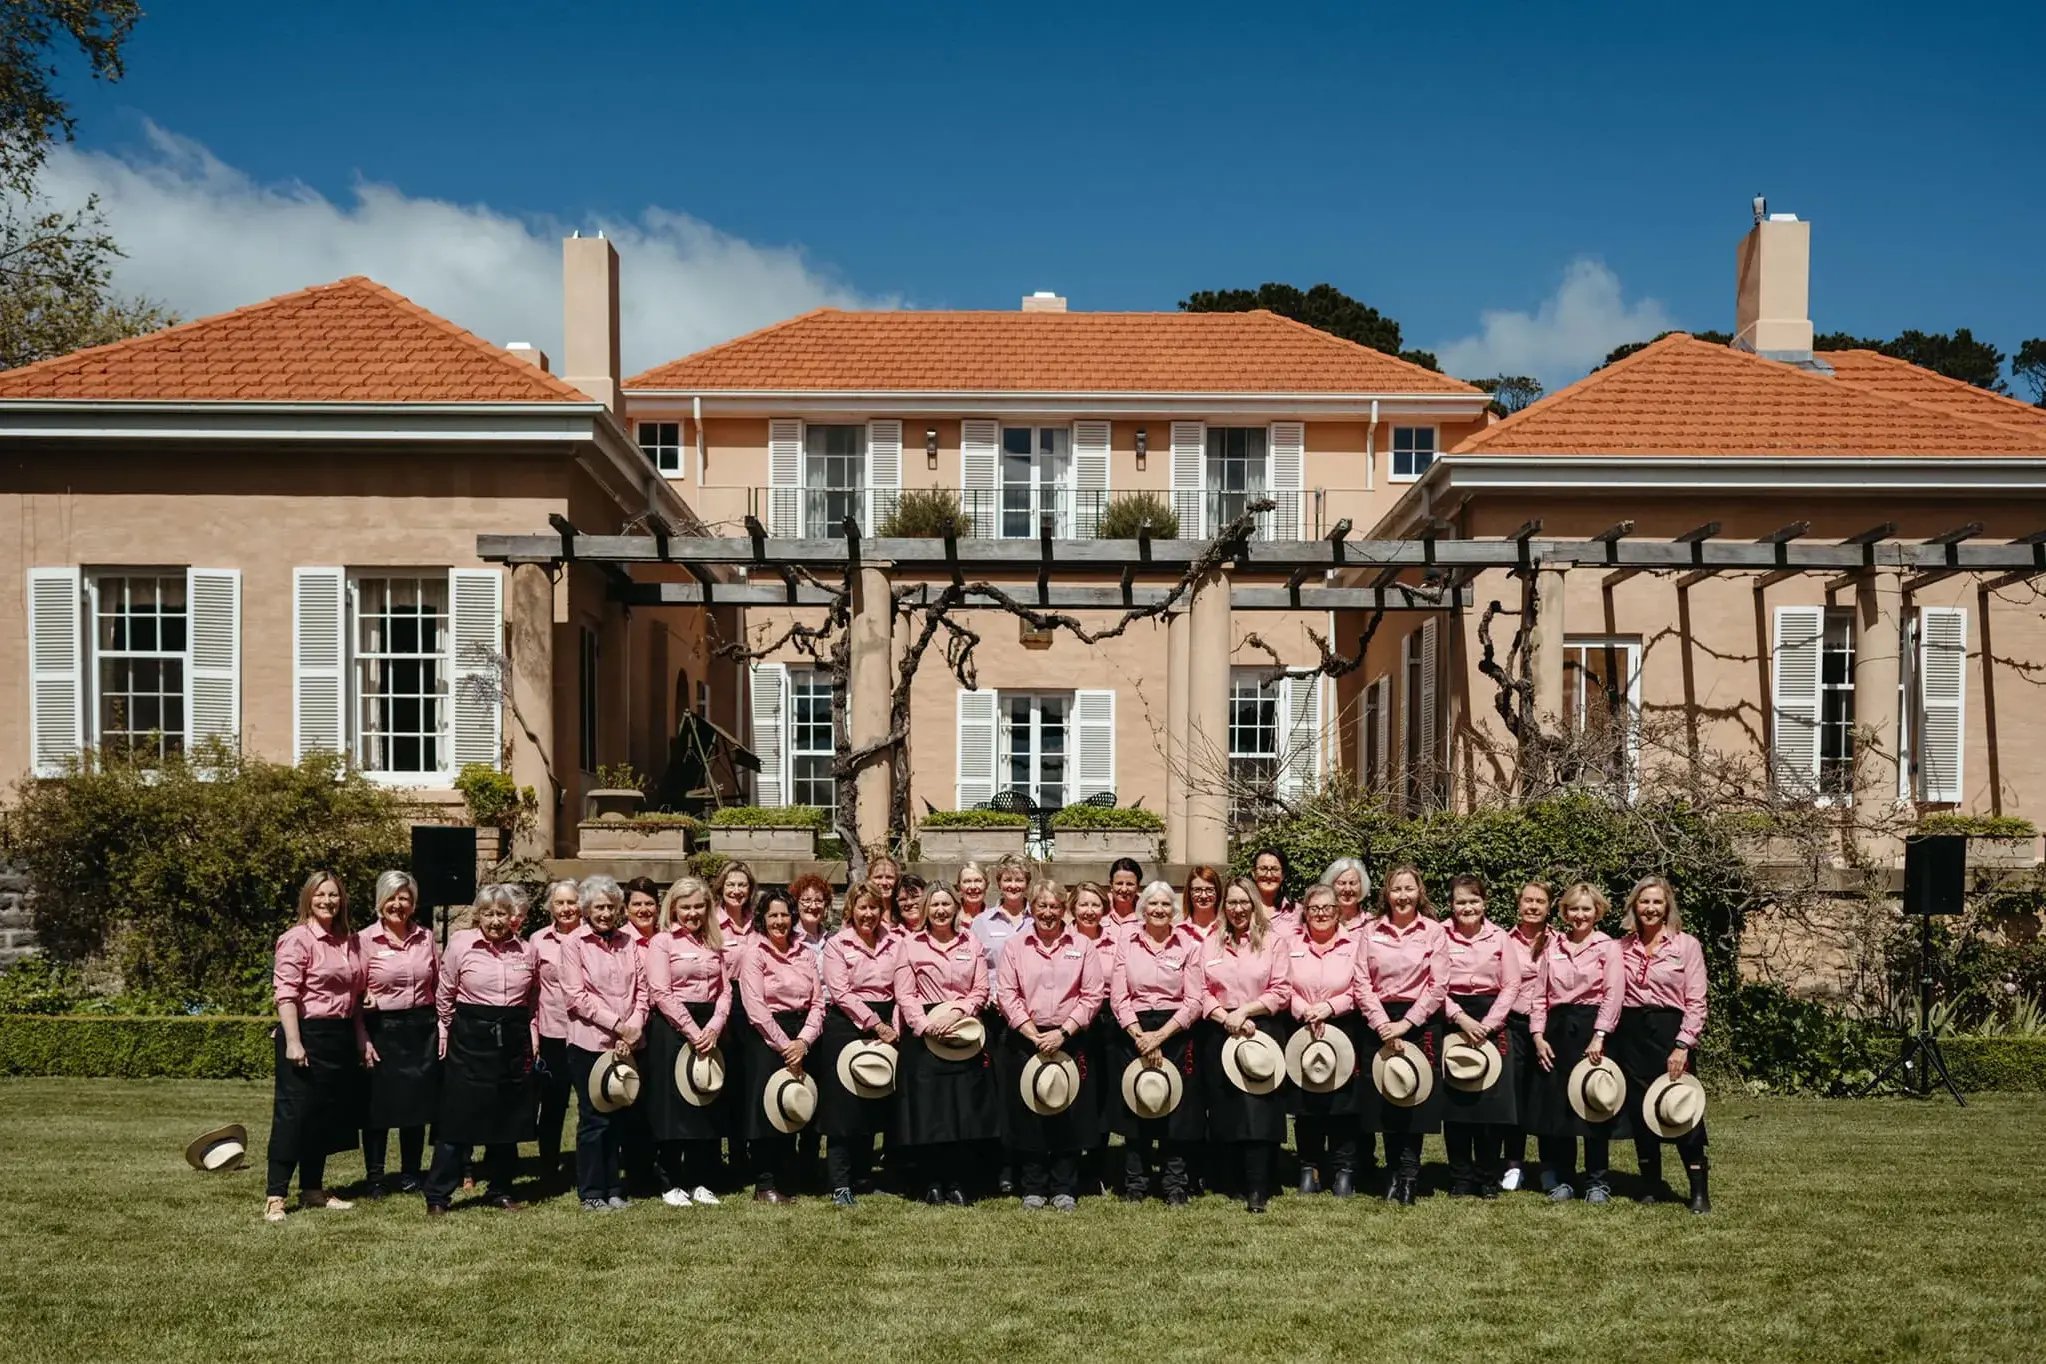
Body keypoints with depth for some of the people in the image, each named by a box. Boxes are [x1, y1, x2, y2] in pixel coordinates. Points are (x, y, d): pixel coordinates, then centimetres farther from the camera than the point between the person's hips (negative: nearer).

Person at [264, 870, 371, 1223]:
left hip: (341, 1036, 8)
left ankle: (312, 1190, 24)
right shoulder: (296, 939, -10)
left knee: (327, 1115, 13)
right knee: (293, 1115, -6)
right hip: (307, 1035, -8)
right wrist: (293, 1042, -23)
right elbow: (285, 994, -17)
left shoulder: (349, 943, 13)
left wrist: (362, 1039, 16)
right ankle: (275, 1197, -2)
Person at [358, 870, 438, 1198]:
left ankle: (411, 1175, 22)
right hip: (382, 1031, -3)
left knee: (417, 1105, 10)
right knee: (378, 1107, 3)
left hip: (421, 1029, 3)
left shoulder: (425, 937, 6)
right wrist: (363, 1039, -13)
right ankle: (373, 1178, 16)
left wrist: (442, 1028, 5)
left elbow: (439, 986, 11)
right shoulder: (366, 940, -4)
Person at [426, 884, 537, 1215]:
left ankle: (499, 1191, 23)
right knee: (458, 1118, -1)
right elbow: (444, 996, 5)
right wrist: (446, 1033, 8)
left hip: (514, 1040, 3)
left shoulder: (529, 951, 4)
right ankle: (437, 1196, 8)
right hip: (470, 1039, -3)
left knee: (508, 1119, 9)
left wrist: (530, 1035, 9)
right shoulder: (460, 945, -4)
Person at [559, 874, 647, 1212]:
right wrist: (616, 1024, -13)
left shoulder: (627, 942, 10)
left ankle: (613, 1189, 20)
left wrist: (634, 1025, -7)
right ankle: (591, 1194, 9)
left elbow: (641, 988, 8)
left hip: (626, 1043, 4)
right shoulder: (574, 944, -4)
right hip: (590, 1042, -4)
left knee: (617, 1117, 11)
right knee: (594, 1118, 0)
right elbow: (576, 996, -10)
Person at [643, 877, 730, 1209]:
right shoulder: (662, 942, -3)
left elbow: (725, 990, 7)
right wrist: (692, 1031, -16)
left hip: (709, 1028, 5)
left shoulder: (714, 944, 13)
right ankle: (671, 1184, 7)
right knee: (672, 1106, -2)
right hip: (672, 1028, -5)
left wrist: (714, 1027, -9)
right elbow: (661, 993, -12)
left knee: (708, 1104, 7)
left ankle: (700, 1181, 16)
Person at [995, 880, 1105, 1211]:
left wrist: (1063, 1032, -11)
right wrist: (1035, 1035, -11)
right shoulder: (1015, 948, 6)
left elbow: (1093, 995, -1)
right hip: (1025, 1040, 0)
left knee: (1069, 1116, 2)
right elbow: (1006, 994, -2)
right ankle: (1033, 1188, 13)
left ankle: (1065, 1189, 12)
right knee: (1028, 1115, 3)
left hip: (1070, 1039, 0)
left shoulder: (1082, 948, 6)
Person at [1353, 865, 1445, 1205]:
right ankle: (1395, 1174, 13)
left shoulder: (1433, 931, 1)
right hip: (1380, 1022, 2)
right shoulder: (1371, 931, 5)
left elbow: (1437, 986, -5)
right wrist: (1382, 1023, -10)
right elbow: (1361, 983, 1)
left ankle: (1407, 1175, 5)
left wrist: (1406, 1023, -11)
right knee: (1384, 1099, 3)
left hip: (1420, 1021, -2)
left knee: (1415, 1099, -2)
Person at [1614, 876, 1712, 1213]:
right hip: (1630, 1033, 4)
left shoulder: (1686, 945, -2)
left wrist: (1682, 1046, -13)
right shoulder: (1623, 947, 8)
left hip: (1668, 1030, -4)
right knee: (1639, 1110, 7)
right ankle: (1651, 1185, 19)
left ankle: (1699, 1190, 4)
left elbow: (1696, 1002, -6)